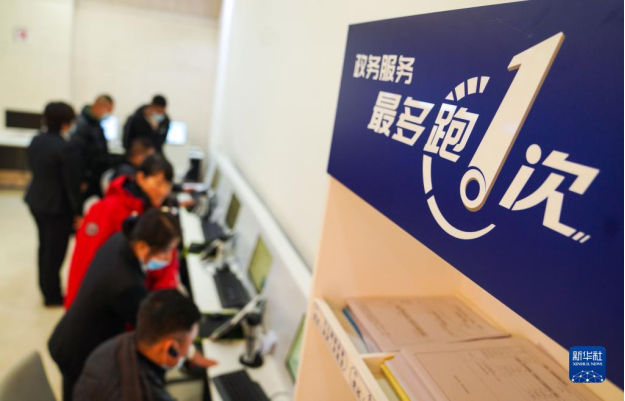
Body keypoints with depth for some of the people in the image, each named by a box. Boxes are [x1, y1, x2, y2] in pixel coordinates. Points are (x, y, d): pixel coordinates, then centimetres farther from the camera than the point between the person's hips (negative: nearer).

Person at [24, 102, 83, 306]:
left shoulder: (36, 141, 3)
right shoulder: (65, 148, -23)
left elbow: (35, 170, 13)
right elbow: (72, 184, -19)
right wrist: (78, 212, -11)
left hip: (35, 200, 8)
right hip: (57, 206, -8)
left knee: (44, 247, 21)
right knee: (55, 251, 6)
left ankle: (46, 289, 37)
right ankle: (52, 296, 20)